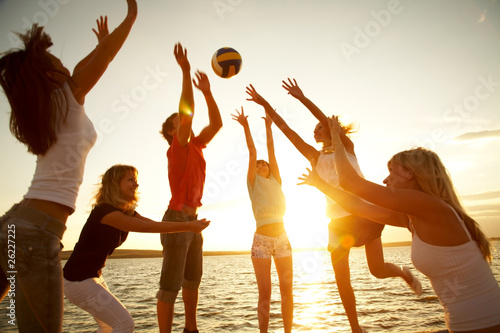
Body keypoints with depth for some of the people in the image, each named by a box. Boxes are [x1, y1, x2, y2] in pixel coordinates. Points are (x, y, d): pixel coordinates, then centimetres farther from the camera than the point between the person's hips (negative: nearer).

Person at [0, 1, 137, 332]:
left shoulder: (41, 108, 15)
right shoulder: (69, 99, -5)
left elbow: (80, 69, 32)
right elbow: (106, 56, 3)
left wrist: (101, 41, 43)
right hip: (37, 232, -8)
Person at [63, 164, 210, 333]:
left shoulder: (127, 212, 4)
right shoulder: (104, 211, -25)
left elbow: (153, 223, -4)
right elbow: (147, 227, -31)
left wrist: (190, 225, -14)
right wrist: (187, 226, -30)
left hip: (94, 276, 10)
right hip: (78, 281, -10)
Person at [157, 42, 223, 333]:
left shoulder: (195, 146, 12)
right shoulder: (177, 148, -10)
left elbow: (217, 124, 10)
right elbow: (187, 112, -24)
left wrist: (207, 91, 7)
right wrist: (186, 71, -23)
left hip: (192, 220, 9)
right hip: (177, 219, -9)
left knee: (193, 278, 19)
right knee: (171, 284, -4)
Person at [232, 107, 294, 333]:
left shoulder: (276, 182, 12)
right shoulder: (253, 183, 5)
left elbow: (271, 149, 10)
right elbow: (252, 152, 0)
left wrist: (268, 126, 12)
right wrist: (245, 126, 0)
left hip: (282, 238, 3)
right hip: (261, 240, -3)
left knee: (287, 289, 5)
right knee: (265, 293, 0)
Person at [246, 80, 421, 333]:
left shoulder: (347, 146, 6)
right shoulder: (315, 157, 12)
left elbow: (327, 120, -11)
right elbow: (287, 130, 6)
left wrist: (301, 97, -18)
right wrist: (266, 105, 1)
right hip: (338, 219, 3)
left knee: (378, 270, -3)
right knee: (342, 280, 0)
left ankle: (405, 273, 33)